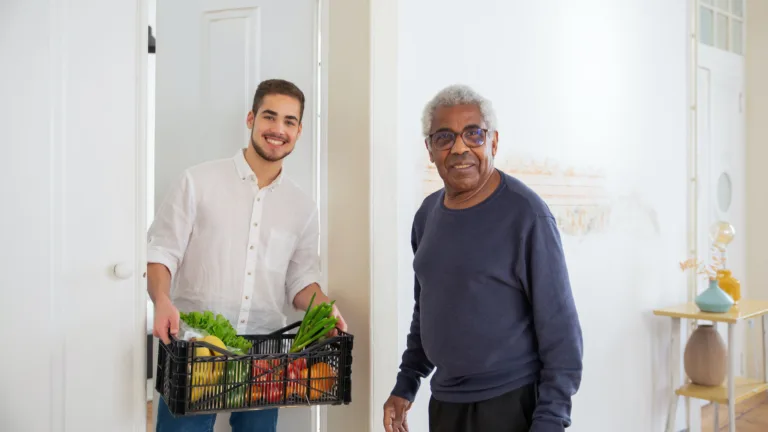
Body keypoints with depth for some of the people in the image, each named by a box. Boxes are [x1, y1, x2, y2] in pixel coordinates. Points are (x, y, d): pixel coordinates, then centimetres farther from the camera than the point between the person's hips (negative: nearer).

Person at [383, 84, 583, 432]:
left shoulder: (525, 213, -14)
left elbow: (560, 328, -14)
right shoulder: (427, 214, 4)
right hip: (443, 402, 6)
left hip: (511, 404, -6)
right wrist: (406, 384, 13)